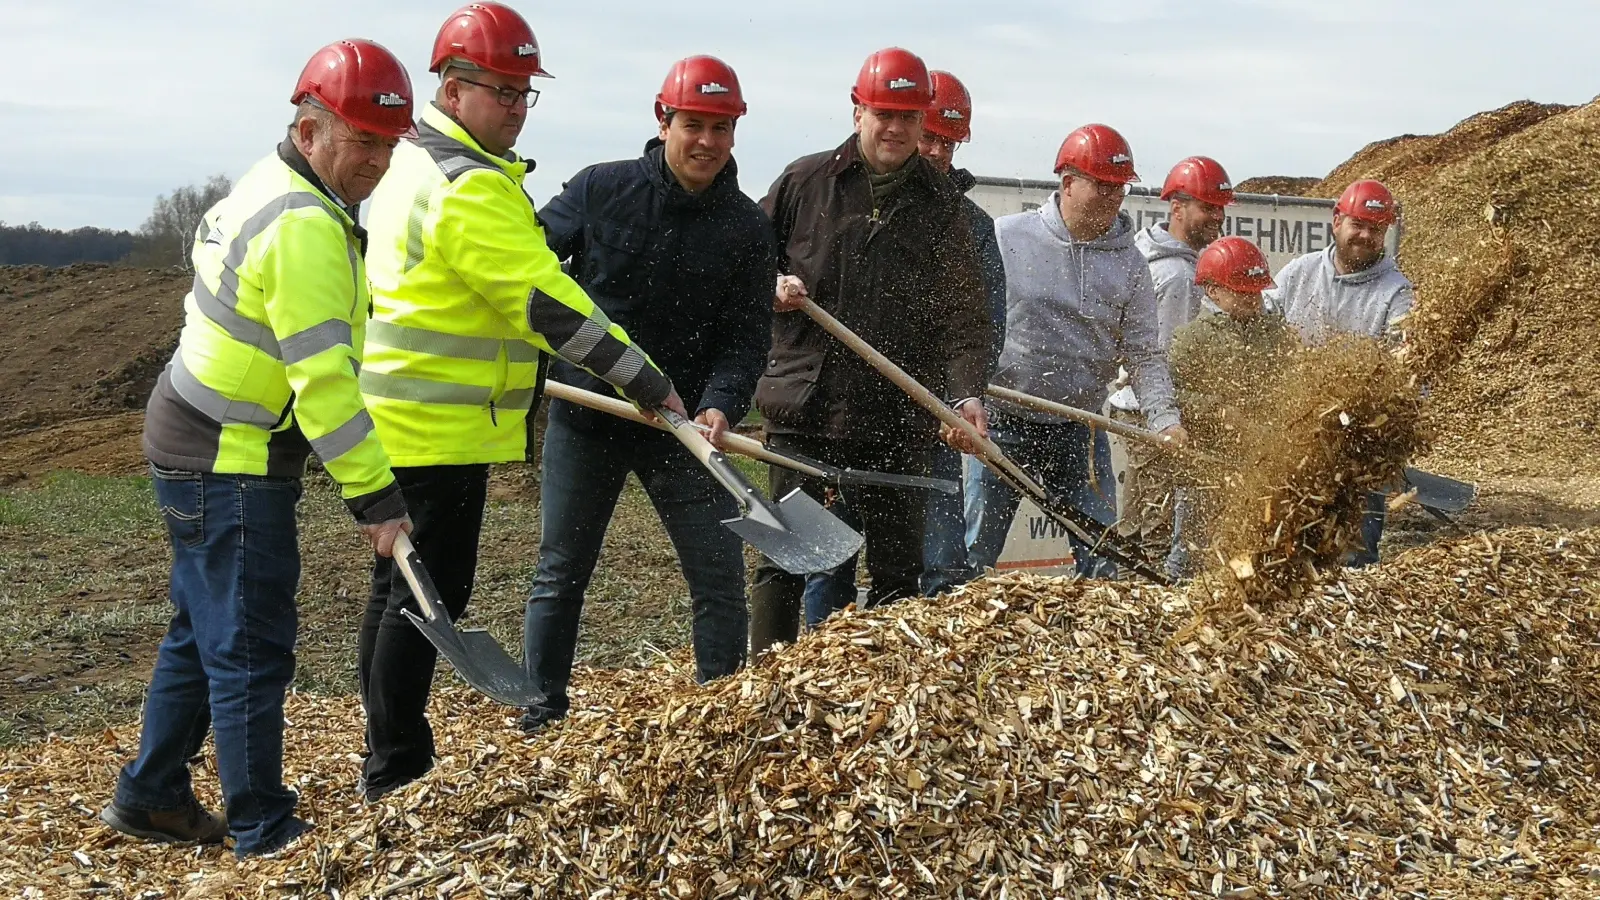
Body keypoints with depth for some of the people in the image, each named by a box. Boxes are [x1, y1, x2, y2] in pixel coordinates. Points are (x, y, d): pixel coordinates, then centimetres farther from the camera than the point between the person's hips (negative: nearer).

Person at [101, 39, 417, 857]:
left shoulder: (269, 188, 10)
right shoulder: (306, 225, -23)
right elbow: (323, 378, -28)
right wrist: (374, 493, -25)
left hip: (196, 445, 11)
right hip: (230, 463, -11)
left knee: (203, 631, 19)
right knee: (251, 646, -3)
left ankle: (150, 797, 30)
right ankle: (264, 832, 6)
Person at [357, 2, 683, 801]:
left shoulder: (413, 162, 15)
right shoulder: (470, 186, -19)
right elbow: (547, 300, -23)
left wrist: (511, 370, 29)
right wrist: (647, 382, -20)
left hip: (398, 414, 11)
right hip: (441, 430, -11)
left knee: (398, 585, 16)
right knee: (428, 595, -3)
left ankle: (388, 761, 26)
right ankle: (397, 773, 6)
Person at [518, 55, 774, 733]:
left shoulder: (747, 230, -2)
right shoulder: (600, 189, -4)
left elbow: (747, 337, -6)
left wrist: (720, 405, -23)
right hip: (584, 418, 0)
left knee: (720, 579, 2)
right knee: (560, 574, 9)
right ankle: (542, 715, 23)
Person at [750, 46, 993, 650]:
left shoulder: (941, 204, 6)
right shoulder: (804, 182, 5)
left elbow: (964, 314, 0)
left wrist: (966, 392, -15)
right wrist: (770, 287, -8)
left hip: (898, 418, 1)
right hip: (804, 405, -1)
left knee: (898, 569, 9)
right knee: (784, 559, 3)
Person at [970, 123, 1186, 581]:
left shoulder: (1129, 263, 3)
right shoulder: (1006, 237, -5)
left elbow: (1143, 353, 1)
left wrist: (1165, 418, -13)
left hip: (1076, 430, 3)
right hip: (1003, 423, -2)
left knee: (1103, 552, 5)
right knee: (977, 552, 2)